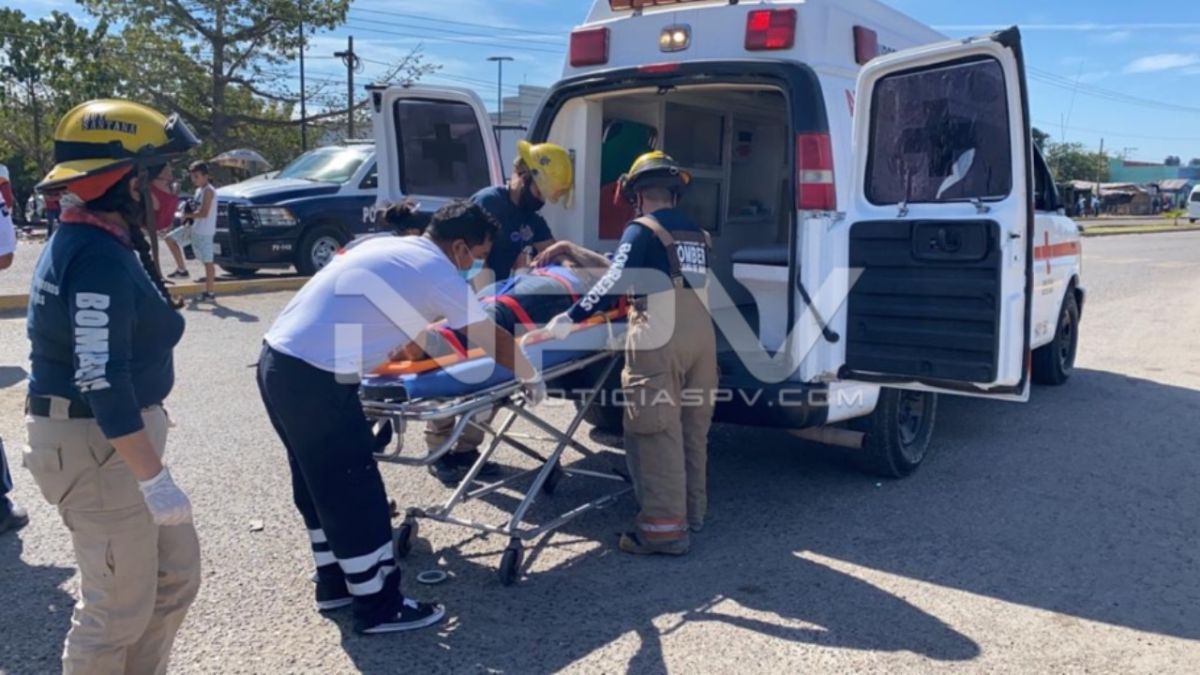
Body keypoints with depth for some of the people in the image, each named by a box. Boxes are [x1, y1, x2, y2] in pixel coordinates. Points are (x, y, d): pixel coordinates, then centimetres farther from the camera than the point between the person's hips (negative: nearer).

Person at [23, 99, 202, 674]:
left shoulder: (98, 244, 11)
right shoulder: (98, 259, -22)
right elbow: (102, 382, -27)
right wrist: (154, 477, -25)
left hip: (118, 436, 10)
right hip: (96, 445, -10)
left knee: (175, 575, 17)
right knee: (120, 606, 2)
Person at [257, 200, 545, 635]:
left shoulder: (385, 247, 16)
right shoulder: (439, 274, -6)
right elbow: (495, 341, 3)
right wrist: (531, 376, 20)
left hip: (278, 361, 9)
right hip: (314, 379, -9)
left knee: (319, 484, 20)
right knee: (354, 492, 2)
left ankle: (335, 584, 34)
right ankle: (378, 607, 15)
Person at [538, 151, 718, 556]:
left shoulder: (642, 231, -5)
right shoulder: (696, 234, 16)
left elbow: (614, 283, -16)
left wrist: (570, 319, -17)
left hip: (660, 343, -7)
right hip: (701, 337, 7)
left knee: (658, 435, -3)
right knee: (693, 429, 17)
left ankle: (665, 529, -1)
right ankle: (692, 510, 29)